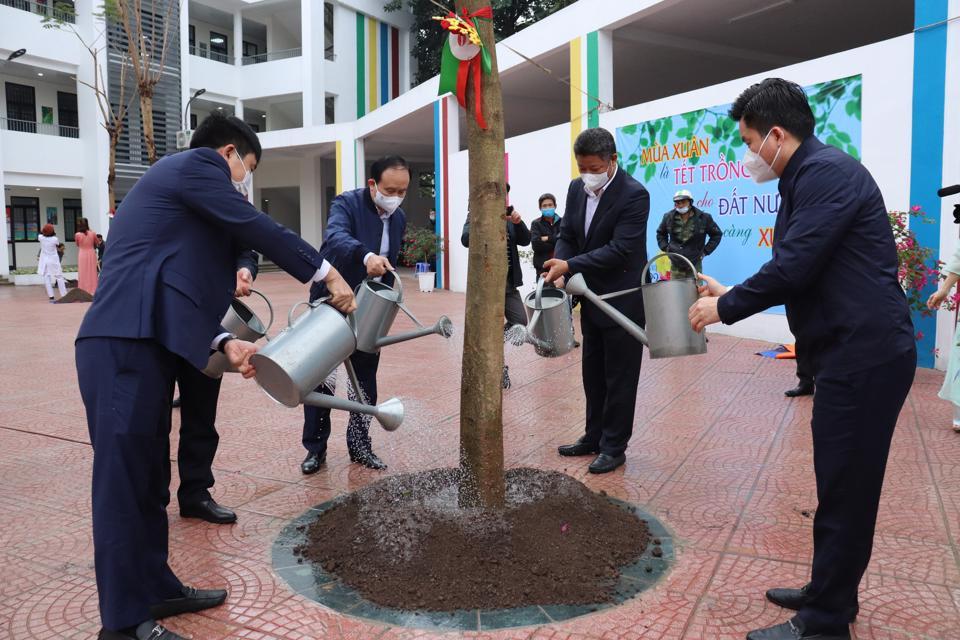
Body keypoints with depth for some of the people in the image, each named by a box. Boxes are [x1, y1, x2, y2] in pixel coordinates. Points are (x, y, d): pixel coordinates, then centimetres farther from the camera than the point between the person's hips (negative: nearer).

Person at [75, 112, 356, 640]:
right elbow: (258, 229, -7)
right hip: (125, 346, -10)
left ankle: (153, 589, 26)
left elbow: (176, 285, 23)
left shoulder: (175, 182, 29)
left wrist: (225, 342, 11)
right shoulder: (196, 163, 1)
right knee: (124, 479, -4)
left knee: (149, 476, 15)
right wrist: (327, 274, 3)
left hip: (139, 343, 10)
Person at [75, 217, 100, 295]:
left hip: (82, 254, -1)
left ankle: (83, 292, 4)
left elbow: (77, 245, 7)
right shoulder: (92, 233, -5)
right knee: (92, 273, 8)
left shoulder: (77, 235, -9)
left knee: (83, 274, 4)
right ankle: (93, 291, 10)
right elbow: (97, 242, 12)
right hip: (91, 254, 1)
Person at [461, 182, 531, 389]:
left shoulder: (509, 214, 10)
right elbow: (466, 239, -23)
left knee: (520, 322, 3)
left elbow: (525, 240, 3)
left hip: (509, 281, 5)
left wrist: (518, 222, -16)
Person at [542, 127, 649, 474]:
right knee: (593, 373, 17)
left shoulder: (634, 195, -19)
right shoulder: (577, 188, 3)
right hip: (592, 298, 7)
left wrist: (569, 266, -28)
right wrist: (559, 270, -12)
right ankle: (594, 437, 31)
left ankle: (614, 447, 17)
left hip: (623, 300, -7)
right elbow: (567, 235, 6)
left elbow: (620, 249, -25)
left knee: (619, 377, 4)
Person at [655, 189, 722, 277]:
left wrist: (705, 251, 1)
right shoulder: (669, 217, 1)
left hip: (695, 264, -2)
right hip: (675, 266, 2)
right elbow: (660, 233, 19)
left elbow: (717, 234, 7)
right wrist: (665, 248, 7)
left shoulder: (703, 217, -5)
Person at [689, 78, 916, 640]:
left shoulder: (827, 172, -16)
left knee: (845, 488, 0)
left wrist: (726, 308, -11)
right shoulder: (809, 176, 15)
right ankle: (831, 594, 32)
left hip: (865, 352, -10)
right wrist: (733, 294, 15)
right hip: (852, 349, 10)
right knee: (843, 483, 18)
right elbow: (799, 269, 20)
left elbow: (794, 267, -23)